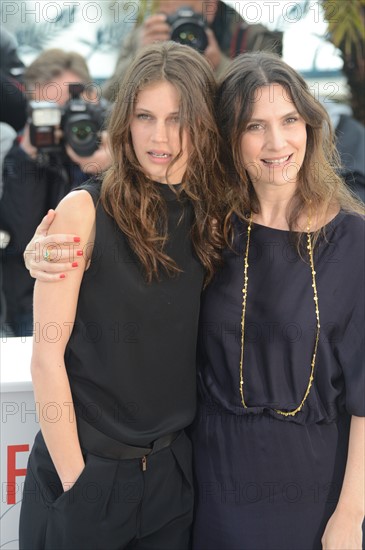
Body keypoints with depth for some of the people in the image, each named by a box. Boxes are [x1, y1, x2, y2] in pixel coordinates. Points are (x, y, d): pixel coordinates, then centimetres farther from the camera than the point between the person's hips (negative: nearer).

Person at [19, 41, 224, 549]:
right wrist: (75, 479, -13)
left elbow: (197, 348, 9)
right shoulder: (85, 211, -12)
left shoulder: (210, 222, 2)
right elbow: (47, 355, -13)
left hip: (172, 471, 4)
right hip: (86, 468, -4)